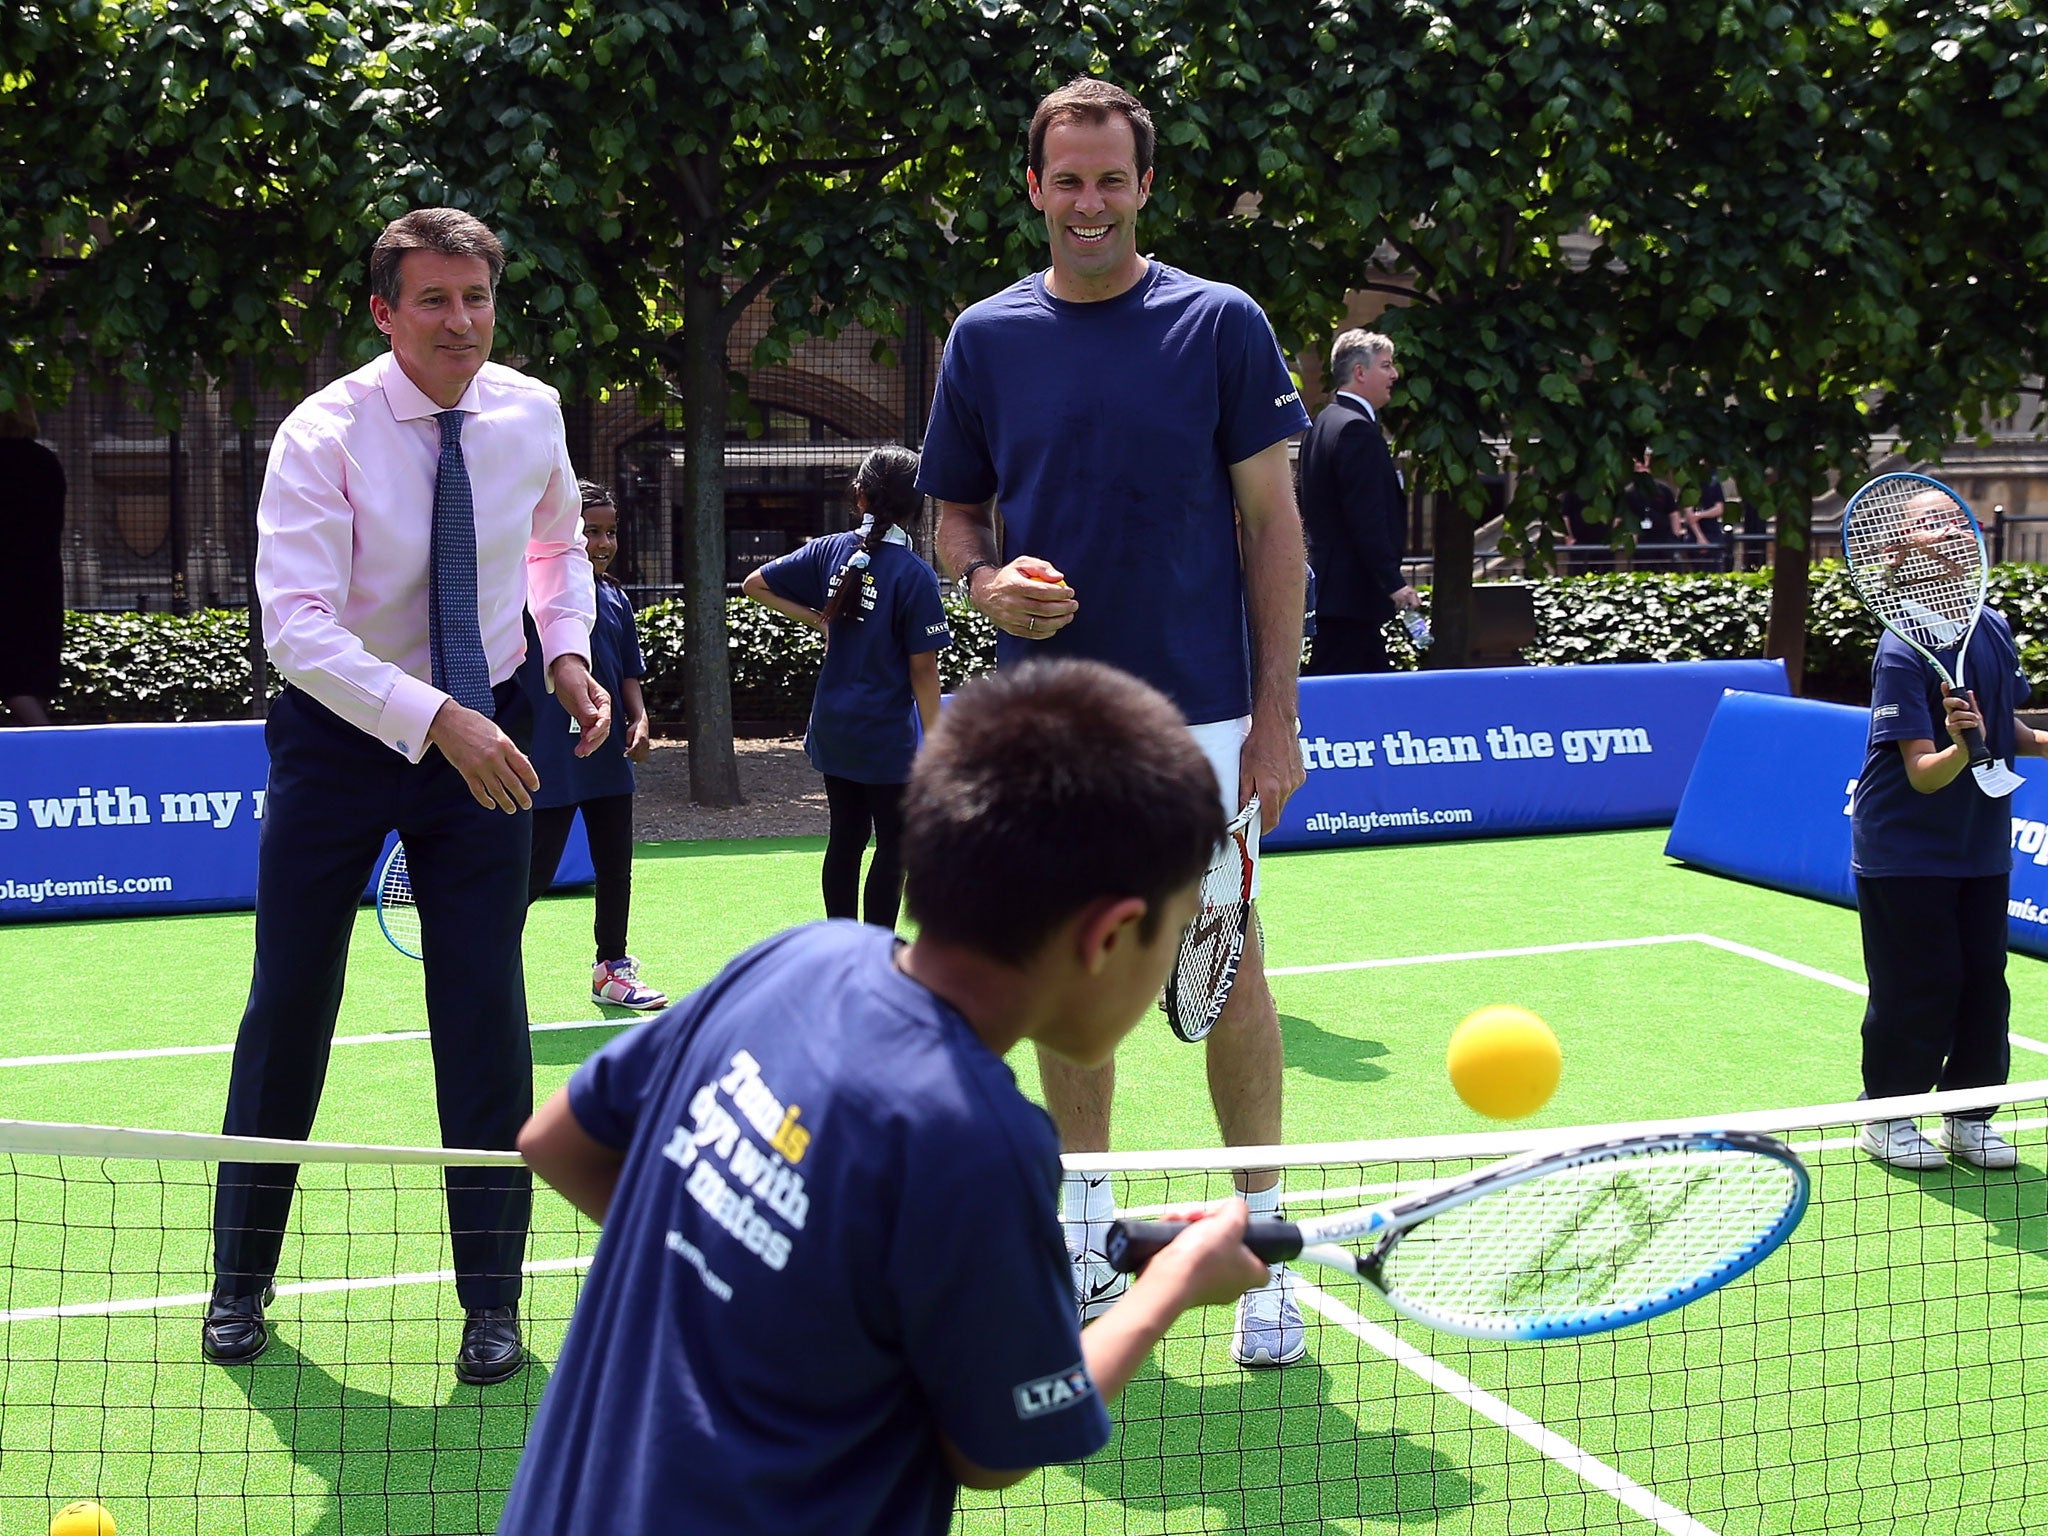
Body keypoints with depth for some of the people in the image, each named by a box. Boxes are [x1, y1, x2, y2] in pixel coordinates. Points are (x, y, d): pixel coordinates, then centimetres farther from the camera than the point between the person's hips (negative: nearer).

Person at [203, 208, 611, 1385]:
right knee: (290, 1003, 6)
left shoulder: (532, 414, -4)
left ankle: (493, 1301, 13)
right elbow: (298, 626, -27)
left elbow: (559, 543, 17)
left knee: (487, 1006, 0)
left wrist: (567, 650, -2)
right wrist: (436, 720, -37)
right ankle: (242, 1281, 25)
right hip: (342, 733, -2)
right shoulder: (324, 436, -18)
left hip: (485, 737, 3)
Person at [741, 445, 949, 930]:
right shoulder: (915, 575, -14)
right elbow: (923, 670, -13)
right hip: (887, 736, -6)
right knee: (893, 845, 2)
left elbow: (754, 584, 9)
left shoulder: (831, 551, 1)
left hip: (833, 727, 6)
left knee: (845, 837, 14)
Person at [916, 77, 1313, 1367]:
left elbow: (1274, 522, -1)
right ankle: (1088, 1241, 25)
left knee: (1228, 977, 0)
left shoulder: (1221, 324, -1)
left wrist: (1277, 716, -6)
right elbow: (955, 511, 15)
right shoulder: (987, 339, 6)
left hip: (1196, 721, -3)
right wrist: (988, 580, -9)